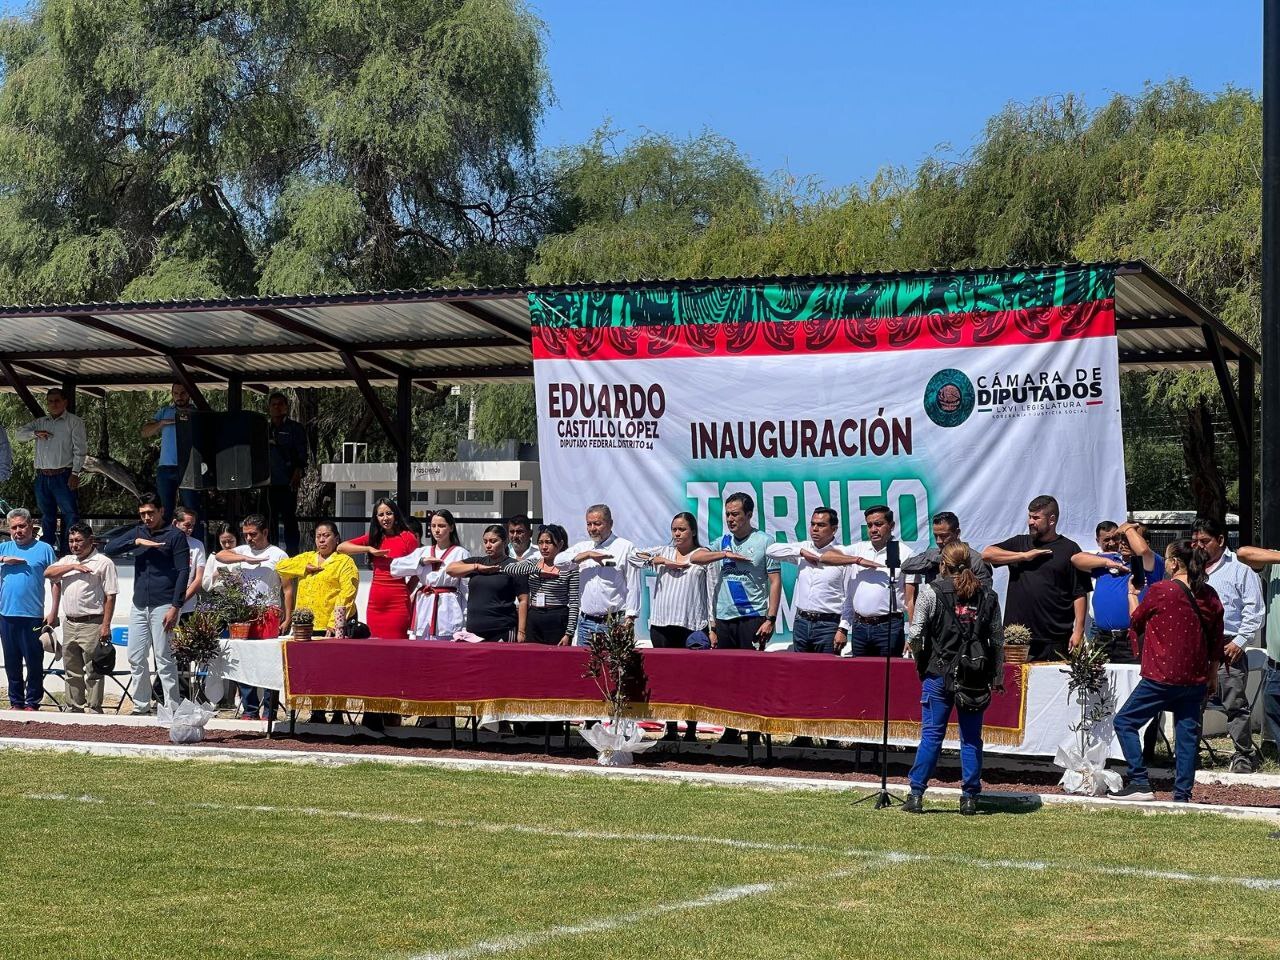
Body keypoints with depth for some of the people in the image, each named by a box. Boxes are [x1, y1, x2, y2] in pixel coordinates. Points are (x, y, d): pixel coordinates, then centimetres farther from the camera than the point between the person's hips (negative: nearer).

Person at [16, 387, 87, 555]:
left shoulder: (74, 422, 2)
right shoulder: (40, 423, 18)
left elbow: (80, 449, -4)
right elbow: (20, 433, 13)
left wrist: (75, 473, -12)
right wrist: (35, 433, -6)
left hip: (63, 476, -5)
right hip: (42, 477, 5)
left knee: (70, 514, -8)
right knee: (47, 516, 12)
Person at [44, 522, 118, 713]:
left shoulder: (103, 563, -3)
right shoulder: (67, 561, 16)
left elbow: (110, 596, -7)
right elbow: (48, 573, 0)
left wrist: (106, 625, -14)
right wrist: (73, 567, -11)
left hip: (91, 624, -6)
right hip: (69, 624, 6)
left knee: (92, 671, -5)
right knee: (72, 670, 12)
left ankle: (95, 710, -1)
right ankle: (76, 708, 20)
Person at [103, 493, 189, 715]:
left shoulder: (175, 536, -2)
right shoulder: (137, 532, 13)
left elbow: (183, 572, -7)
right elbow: (109, 549, 4)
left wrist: (175, 607, -14)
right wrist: (137, 542, -11)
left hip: (163, 606, -6)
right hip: (139, 606, 6)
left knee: (164, 659, -6)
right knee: (136, 657, 7)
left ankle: (173, 708, -3)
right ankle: (141, 706, 16)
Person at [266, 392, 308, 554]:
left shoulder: (295, 428, 4)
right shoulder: (265, 429, 16)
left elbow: (301, 455, -2)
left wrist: (297, 475, -15)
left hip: (288, 482, -4)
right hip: (269, 482, 4)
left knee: (289, 518, -6)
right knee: (271, 518, 5)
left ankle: (292, 553, -4)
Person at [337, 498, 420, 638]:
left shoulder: (407, 537, -1)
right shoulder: (373, 537, 14)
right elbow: (341, 547, 6)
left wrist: (406, 592, -4)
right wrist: (369, 549, -5)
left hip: (397, 602, -5)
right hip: (375, 602, 5)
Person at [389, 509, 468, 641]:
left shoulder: (460, 553, 2)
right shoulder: (422, 551, 15)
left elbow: (466, 589, 0)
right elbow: (395, 567, 5)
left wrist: (467, 622, -5)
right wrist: (422, 561, -5)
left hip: (448, 610, -4)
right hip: (424, 607, 4)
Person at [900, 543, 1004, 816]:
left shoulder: (931, 591, -4)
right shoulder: (987, 596, 6)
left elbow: (916, 634, -7)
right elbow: (997, 639, 6)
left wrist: (921, 665, 7)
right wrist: (997, 676, 10)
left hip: (939, 674, -2)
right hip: (976, 677, 2)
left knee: (931, 734, 2)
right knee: (971, 738, 7)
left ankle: (916, 794, 1)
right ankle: (969, 798, 8)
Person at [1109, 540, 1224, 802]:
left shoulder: (1160, 590, -11)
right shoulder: (1209, 595, 5)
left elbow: (1136, 621, 5)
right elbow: (1216, 639, 12)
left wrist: (1132, 594, 22)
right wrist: (1213, 673, 23)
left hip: (1162, 677, -6)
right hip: (1196, 678, 6)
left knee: (1125, 722, 4)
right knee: (1187, 733, 9)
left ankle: (1140, 783, -6)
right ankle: (1183, 794, 6)